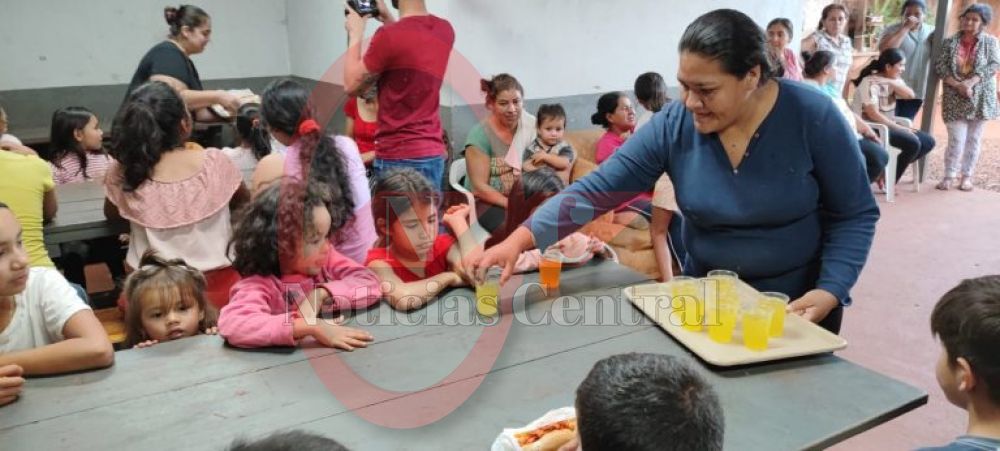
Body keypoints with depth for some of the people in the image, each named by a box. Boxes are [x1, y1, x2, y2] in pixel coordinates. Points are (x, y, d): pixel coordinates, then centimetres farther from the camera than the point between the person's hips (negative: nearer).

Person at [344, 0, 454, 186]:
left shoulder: (389, 36, -17)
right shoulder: (445, 30, 5)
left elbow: (352, 86, -3)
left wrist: (355, 34, 7)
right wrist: (387, 18, 21)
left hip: (399, 157, -7)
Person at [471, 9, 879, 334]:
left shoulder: (811, 116, -20)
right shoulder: (673, 126, -17)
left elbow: (854, 215, -11)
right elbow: (594, 193, -20)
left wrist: (830, 292, -24)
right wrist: (519, 240, -31)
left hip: (799, 302, -1)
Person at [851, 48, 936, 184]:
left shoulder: (894, 80, 10)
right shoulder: (870, 82, -16)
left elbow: (910, 95, -8)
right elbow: (873, 114, -23)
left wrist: (891, 83, -20)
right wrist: (899, 127, -19)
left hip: (888, 125, 9)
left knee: (928, 141, 0)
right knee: (912, 143, -25)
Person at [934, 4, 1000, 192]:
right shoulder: (950, 42, 4)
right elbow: (940, 66, -4)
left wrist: (970, 83, -20)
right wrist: (958, 85, -17)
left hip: (980, 98, 1)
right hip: (955, 98, -1)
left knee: (973, 139, 6)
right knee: (956, 139, -7)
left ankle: (967, 176, 15)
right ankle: (949, 176, 5)